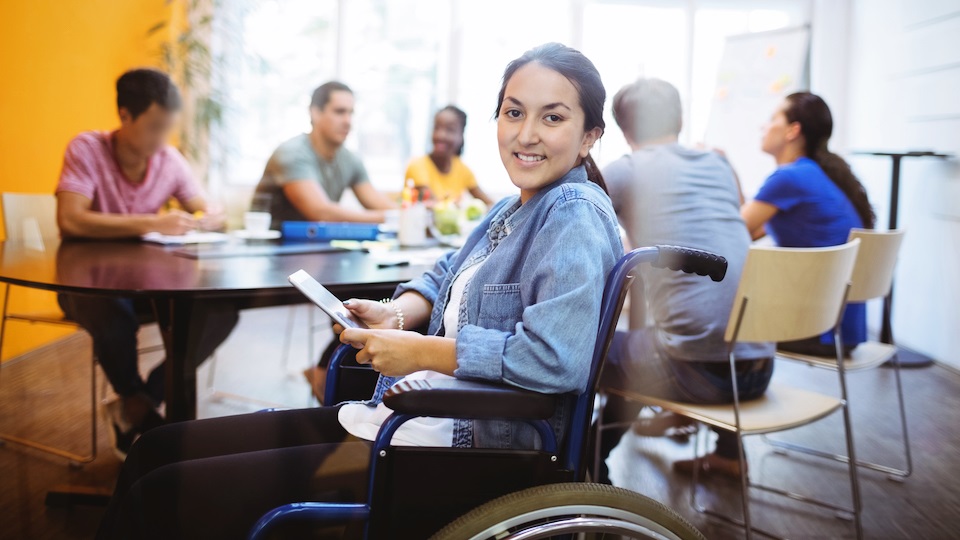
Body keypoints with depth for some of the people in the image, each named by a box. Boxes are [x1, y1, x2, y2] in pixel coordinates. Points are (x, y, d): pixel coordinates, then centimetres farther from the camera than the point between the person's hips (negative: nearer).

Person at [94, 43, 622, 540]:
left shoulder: (576, 217, -16)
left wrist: (419, 352, -19)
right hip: (397, 417, 10)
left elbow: (556, 358, -29)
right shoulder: (513, 209, 13)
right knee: (156, 450, 10)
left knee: (160, 496, -9)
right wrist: (395, 314, 2)